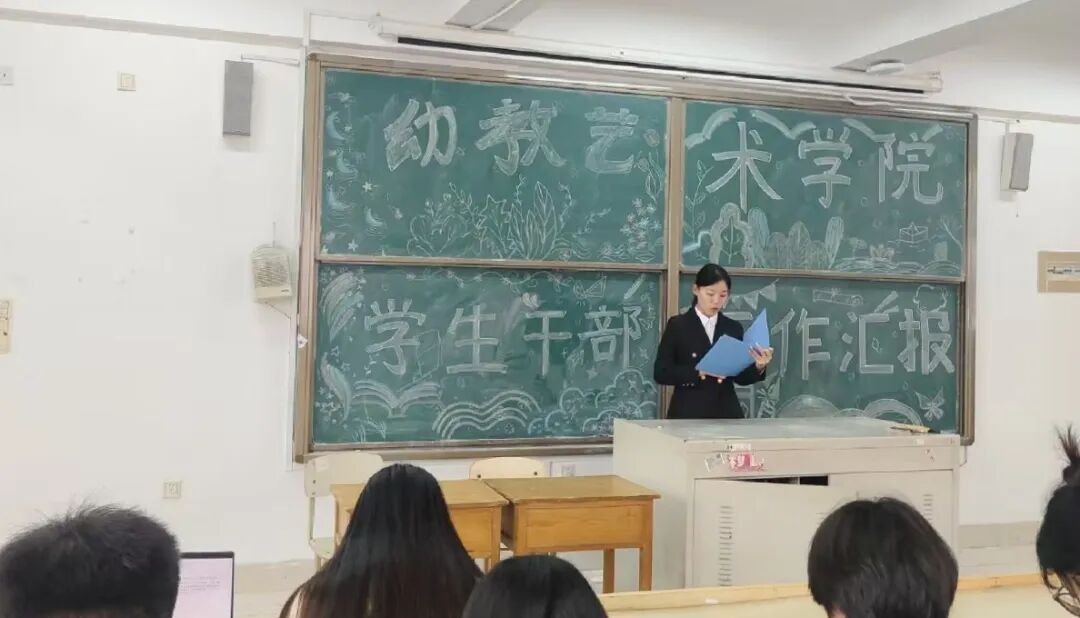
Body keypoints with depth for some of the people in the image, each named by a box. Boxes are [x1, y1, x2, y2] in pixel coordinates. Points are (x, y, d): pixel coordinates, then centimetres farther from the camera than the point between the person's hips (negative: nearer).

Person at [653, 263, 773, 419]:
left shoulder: (733, 328, 11)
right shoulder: (677, 325, -1)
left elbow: (739, 377, 10)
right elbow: (660, 373, -7)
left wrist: (758, 367, -11)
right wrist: (699, 371, -20)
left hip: (726, 414, 4)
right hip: (688, 414, -3)